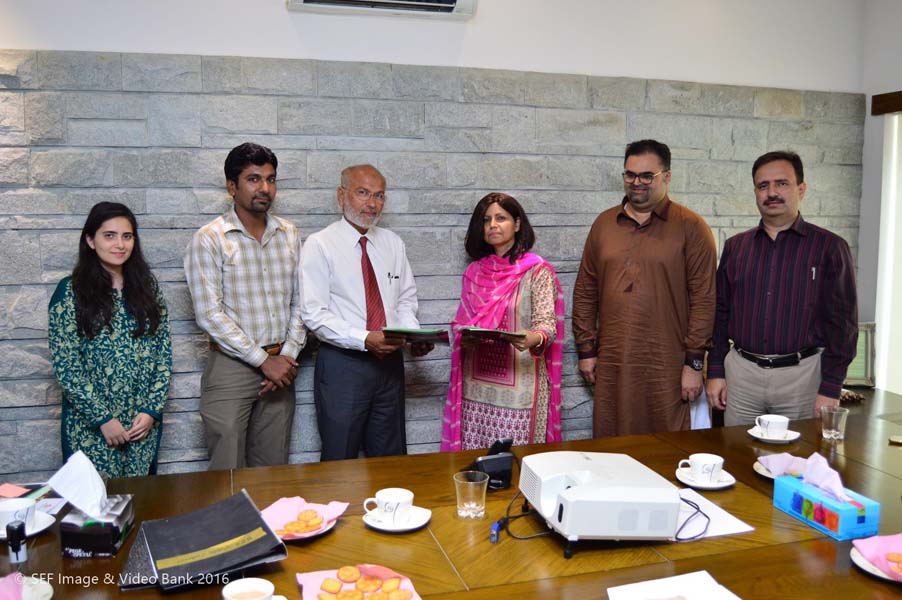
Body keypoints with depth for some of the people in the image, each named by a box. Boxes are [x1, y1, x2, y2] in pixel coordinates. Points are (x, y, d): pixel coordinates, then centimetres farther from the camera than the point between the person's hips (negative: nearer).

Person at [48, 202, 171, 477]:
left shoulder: (147, 286, 4)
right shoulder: (70, 291, -5)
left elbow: (164, 353, 4)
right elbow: (64, 364, -8)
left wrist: (152, 410, -5)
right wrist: (103, 418, -11)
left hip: (145, 421, 3)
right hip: (91, 426, -3)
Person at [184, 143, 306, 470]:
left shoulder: (289, 234, 8)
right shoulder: (209, 239, -6)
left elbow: (299, 302, 9)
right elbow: (209, 314, -12)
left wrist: (288, 355, -3)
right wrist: (264, 360, -13)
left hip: (280, 366, 4)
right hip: (231, 367, -4)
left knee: (274, 472, 12)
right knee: (228, 474, 2)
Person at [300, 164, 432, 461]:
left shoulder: (393, 244, 10)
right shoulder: (320, 245, -7)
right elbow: (314, 313, -14)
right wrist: (365, 340, -24)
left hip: (390, 362, 5)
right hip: (342, 365, -5)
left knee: (391, 462, 14)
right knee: (340, 463, 6)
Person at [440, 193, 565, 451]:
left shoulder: (537, 270, -3)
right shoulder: (474, 272, 12)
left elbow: (547, 324, -10)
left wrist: (534, 339, -33)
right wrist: (464, 338, -7)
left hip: (520, 387, -4)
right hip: (476, 385, 4)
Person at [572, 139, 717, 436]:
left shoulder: (691, 227, -1)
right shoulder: (604, 223, 11)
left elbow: (703, 298, -5)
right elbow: (585, 292, 12)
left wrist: (694, 362, -8)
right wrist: (586, 349, 8)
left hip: (665, 367, -3)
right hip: (610, 365, 4)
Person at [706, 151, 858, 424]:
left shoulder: (830, 247, -1)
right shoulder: (735, 246, 8)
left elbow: (842, 322, -4)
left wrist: (831, 388, -8)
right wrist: (715, 371, 4)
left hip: (801, 374, -2)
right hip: (741, 373, 3)